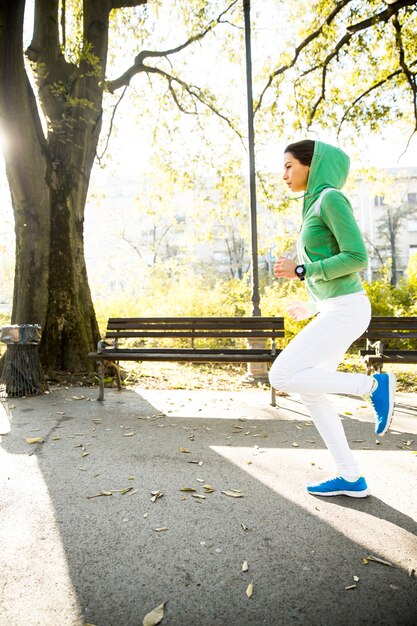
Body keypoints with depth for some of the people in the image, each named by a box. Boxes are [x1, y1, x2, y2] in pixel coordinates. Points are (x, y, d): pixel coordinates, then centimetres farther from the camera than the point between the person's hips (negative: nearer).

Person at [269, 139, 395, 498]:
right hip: (335, 310, 10)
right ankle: (351, 478, 14)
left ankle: (373, 385, -3)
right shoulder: (320, 208, 20)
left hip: (345, 310, -10)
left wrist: (301, 271, -12)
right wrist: (315, 306, 22)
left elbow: (358, 258, -17)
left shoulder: (331, 197, -9)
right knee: (309, 393, 8)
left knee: (281, 378, -13)